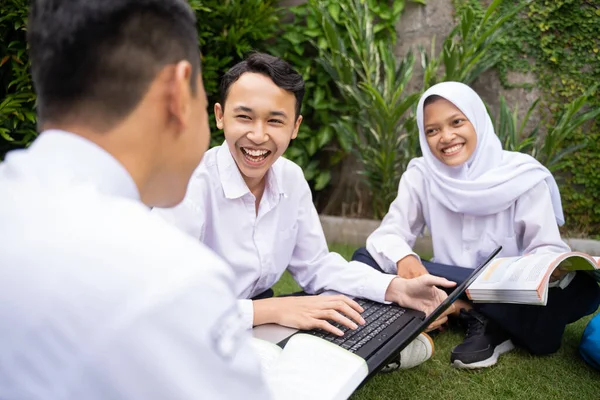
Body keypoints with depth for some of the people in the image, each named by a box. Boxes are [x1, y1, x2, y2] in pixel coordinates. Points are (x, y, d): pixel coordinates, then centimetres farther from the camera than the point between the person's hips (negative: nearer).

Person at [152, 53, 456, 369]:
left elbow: (315, 266, 4)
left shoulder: (291, 178, -4)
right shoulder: (190, 186, -25)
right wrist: (272, 309, -31)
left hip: (265, 327, 7)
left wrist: (398, 288, -9)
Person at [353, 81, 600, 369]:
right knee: (365, 258, -20)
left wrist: (555, 267, -38)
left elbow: (547, 249, -13)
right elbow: (388, 233, -9)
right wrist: (403, 258, -33)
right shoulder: (420, 175, -4)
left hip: (514, 294, -2)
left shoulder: (523, 176, -10)